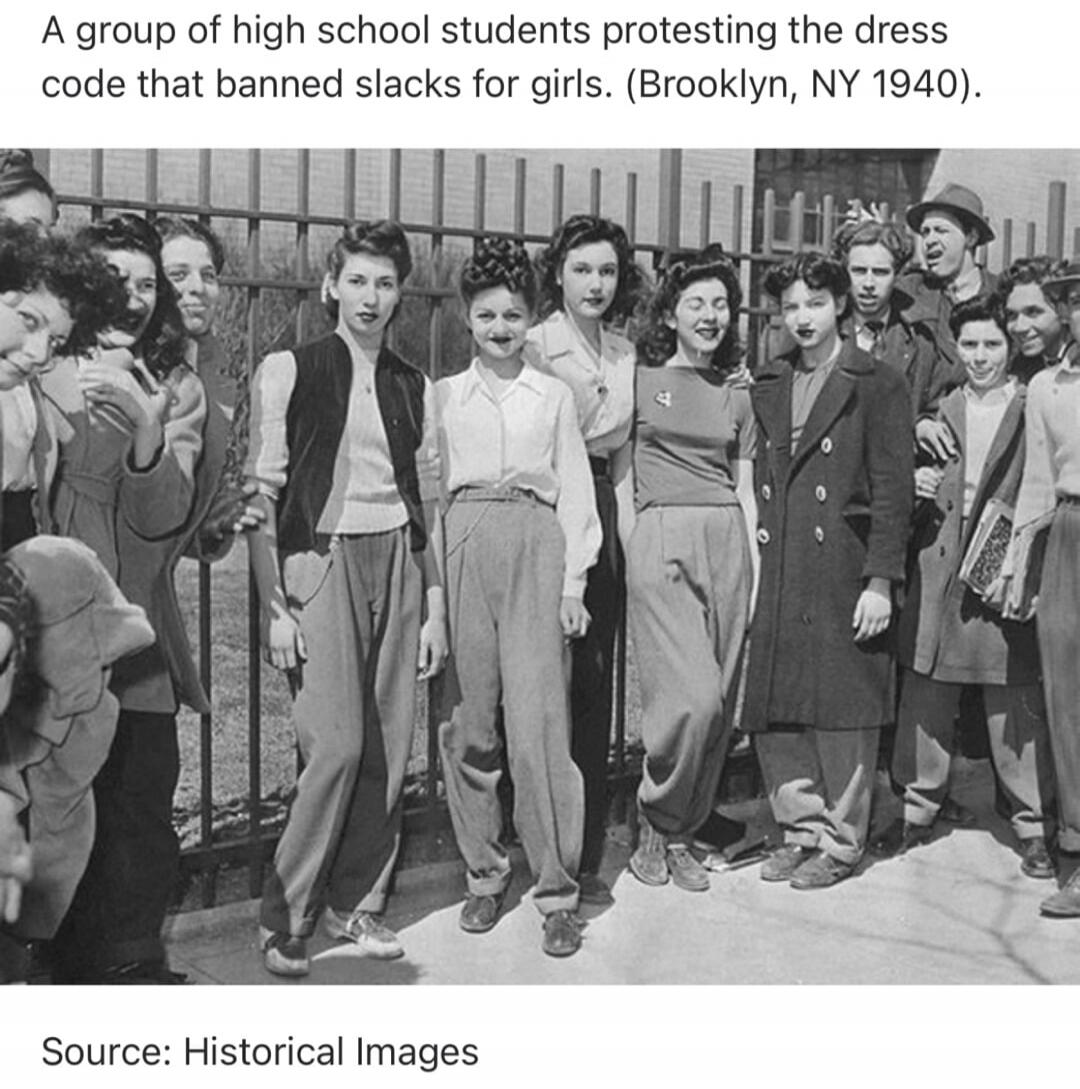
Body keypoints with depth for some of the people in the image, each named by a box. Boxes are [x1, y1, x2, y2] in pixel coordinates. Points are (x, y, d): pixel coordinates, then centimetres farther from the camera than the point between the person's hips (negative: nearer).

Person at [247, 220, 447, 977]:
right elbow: (262, 493, -3)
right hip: (320, 558, -4)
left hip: (397, 561, 4)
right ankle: (285, 915, 2)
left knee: (390, 745, 2)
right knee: (337, 744, -12)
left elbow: (429, 501, 15)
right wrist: (274, 605, -9)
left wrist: (435, 606, 10)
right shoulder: (288, 372, 1)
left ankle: (357, 901, 17)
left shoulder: (414, 388, 14)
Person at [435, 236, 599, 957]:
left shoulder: (554, 395, 12)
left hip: (537, 546, -1)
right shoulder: (446, 395, 13)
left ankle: (557, 887, 1)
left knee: (536, 720, -8)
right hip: (464, 546, 2)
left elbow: (576, 491, 10)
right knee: (467, 720, 2)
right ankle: (484, 871, 16)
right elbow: (431, 485, 11)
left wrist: (574, 582, 2)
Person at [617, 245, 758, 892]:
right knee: (691, 698, -15)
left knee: (719, 703, 2)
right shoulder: (639, 380, 6)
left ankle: (680, 835, 16)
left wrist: (757, 572, 8)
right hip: (660, 538, -4)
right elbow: (622, 478, 5)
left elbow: (745, 491, 16)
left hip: (727, 543, 4)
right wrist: (633, 550, -6)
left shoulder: (736, 396, 17)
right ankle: (655, 824, 6)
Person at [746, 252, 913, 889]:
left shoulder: (878, 384, -2)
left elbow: (893, 490, -6)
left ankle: (842, 842, 15)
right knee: (773, 710, 6)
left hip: (844, 571, -5)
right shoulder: (767, 388, 15)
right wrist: (754, 565, 6)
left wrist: (880, 581, -12)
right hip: (778, 576, 5)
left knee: (844, 711, 1)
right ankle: (804, 828, 21)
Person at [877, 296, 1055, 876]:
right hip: (938, 574, 4)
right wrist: (916, 486, -5)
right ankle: (918, 808, 25)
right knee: (926, 699, 10)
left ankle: (1032, 825, 14)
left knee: (1017, 708, 2)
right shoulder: (939, 410, 11)